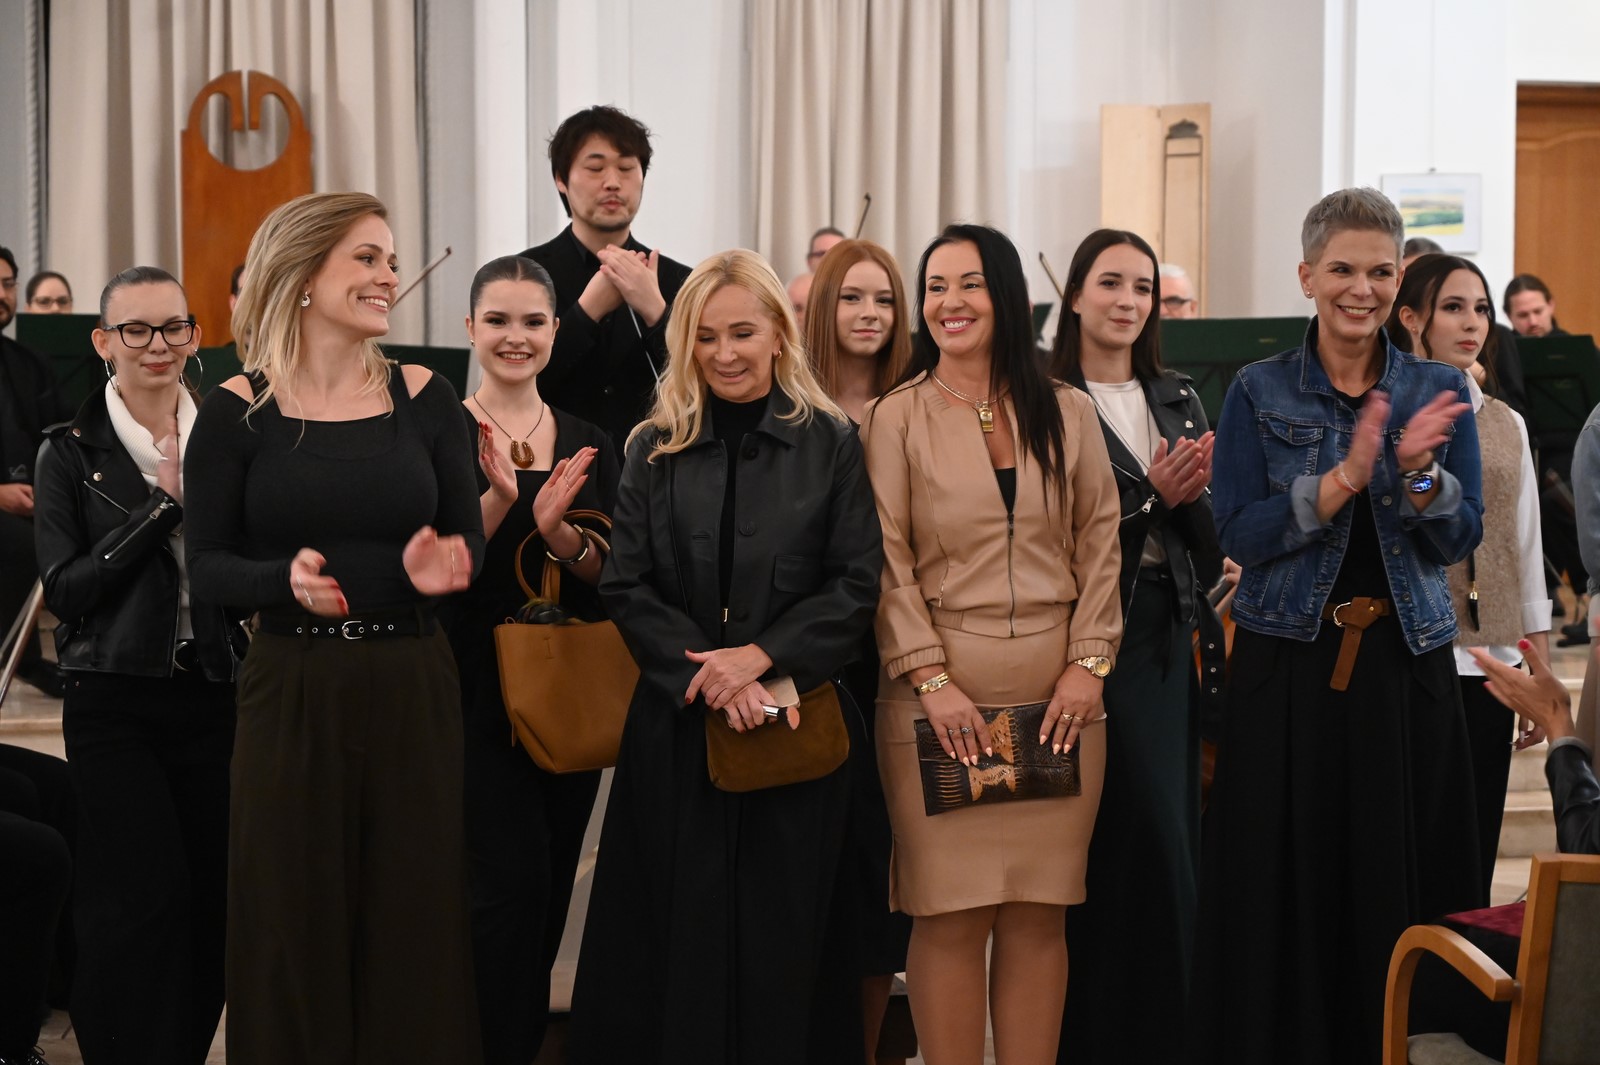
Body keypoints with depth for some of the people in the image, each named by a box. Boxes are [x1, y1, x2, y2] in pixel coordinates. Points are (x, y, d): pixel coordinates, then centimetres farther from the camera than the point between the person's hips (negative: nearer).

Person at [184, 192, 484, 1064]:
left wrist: (440, 565, -16)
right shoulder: (236, 409, -2)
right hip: (290, 696, -2)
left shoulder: (425, 397, 3)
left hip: (413, 690, 2)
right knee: (294, 933, 4)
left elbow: (469, 543, 7)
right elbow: (206, 567, -2)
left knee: (415, 923, 6)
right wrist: (284, 579, -21)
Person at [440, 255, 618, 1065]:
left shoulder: (589, 445, 9)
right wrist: (497, 499, -27)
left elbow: (611, 576, 0)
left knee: (548, 894, 11)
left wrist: (557, 531, -19)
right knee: (514, 883, -12)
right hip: (478, 693, -4)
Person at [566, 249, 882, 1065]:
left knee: (783, 930, 3)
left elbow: (856, 584, -4)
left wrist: (761, 656, -15)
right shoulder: (656, 449, 7)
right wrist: (707, 675, -13)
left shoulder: (830, 444, 2)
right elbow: (626, 587, 0)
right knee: (680, 929, 4)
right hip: (678, 724, 1)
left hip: (794, 723, -1)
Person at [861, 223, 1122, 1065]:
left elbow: (1100, 544, 9)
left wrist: (1089, 663, -2)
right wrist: (931, 679, -10)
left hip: (1057, 698, 2)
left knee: (1039, 915, 4)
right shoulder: (895, 418, 3)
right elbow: (886, 561, -3)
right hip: (941, 697, -2)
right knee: (952, 916, -2)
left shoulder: (1066, 413, 10)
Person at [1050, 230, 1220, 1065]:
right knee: (1108, 836, -4)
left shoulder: (1177, 400, 13)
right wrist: (1150, 495, -18)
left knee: (1169, 832, 7)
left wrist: (1192, 493, -10)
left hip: (1168, 635, 6)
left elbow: (1210, 540, 10)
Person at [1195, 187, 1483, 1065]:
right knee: (1281, 889, 1)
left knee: (1400, 888, 3)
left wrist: (1418, 470, -18)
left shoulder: (1439, 392, 6)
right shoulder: (1260, 392, 1)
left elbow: (1462, 539, 1)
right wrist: (1345, 476, -20)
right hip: (1287, 667, -1)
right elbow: (1238, 533, -9)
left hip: (1407, 667, 2)